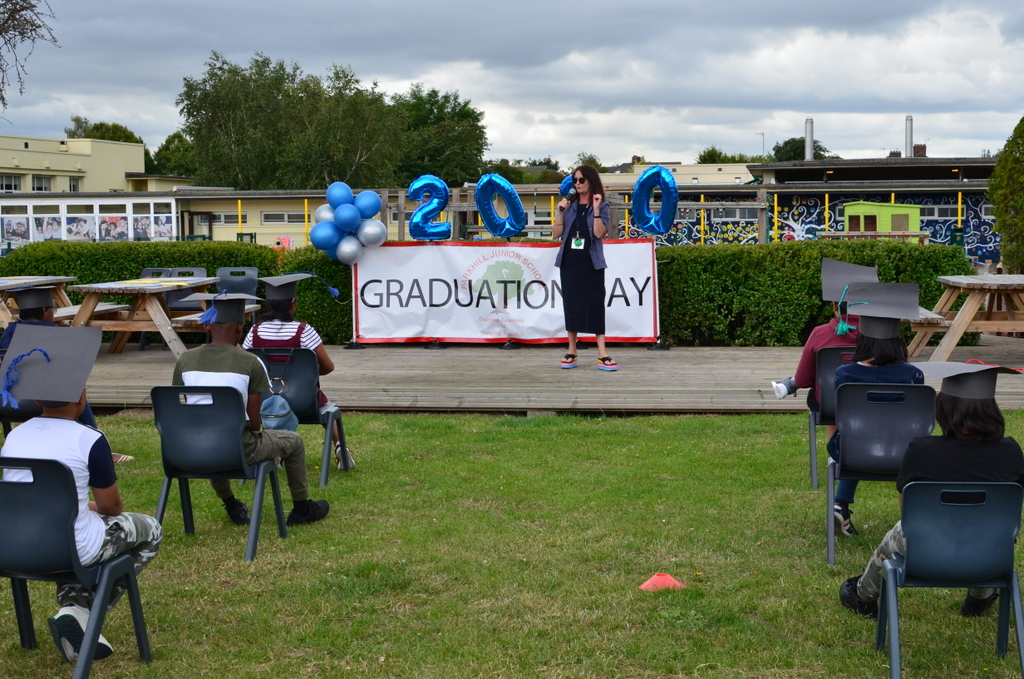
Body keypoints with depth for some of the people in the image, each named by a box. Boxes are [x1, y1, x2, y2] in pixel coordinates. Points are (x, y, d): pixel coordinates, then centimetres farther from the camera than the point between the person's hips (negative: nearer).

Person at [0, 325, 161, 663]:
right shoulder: (90, 440, -14)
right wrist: (98, 507, 19)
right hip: (73, 549, -6)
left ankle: (74, 604, 20)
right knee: (149, 530, 21)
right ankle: (82, 612, 7)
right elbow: (111, 505, -5)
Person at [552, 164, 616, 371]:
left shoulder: (602, 206, 1)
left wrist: (595, 209, -20)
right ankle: (571, 352, 11)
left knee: (595, 304, -7)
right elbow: (556, 233, 3)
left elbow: (599, 233, -14)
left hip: (591, 262, -3)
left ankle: (602, 355, -9)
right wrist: (561, 212, -8)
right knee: (571, 304, 5)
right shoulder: (569, 205, 8)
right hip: (569, 261, 3)